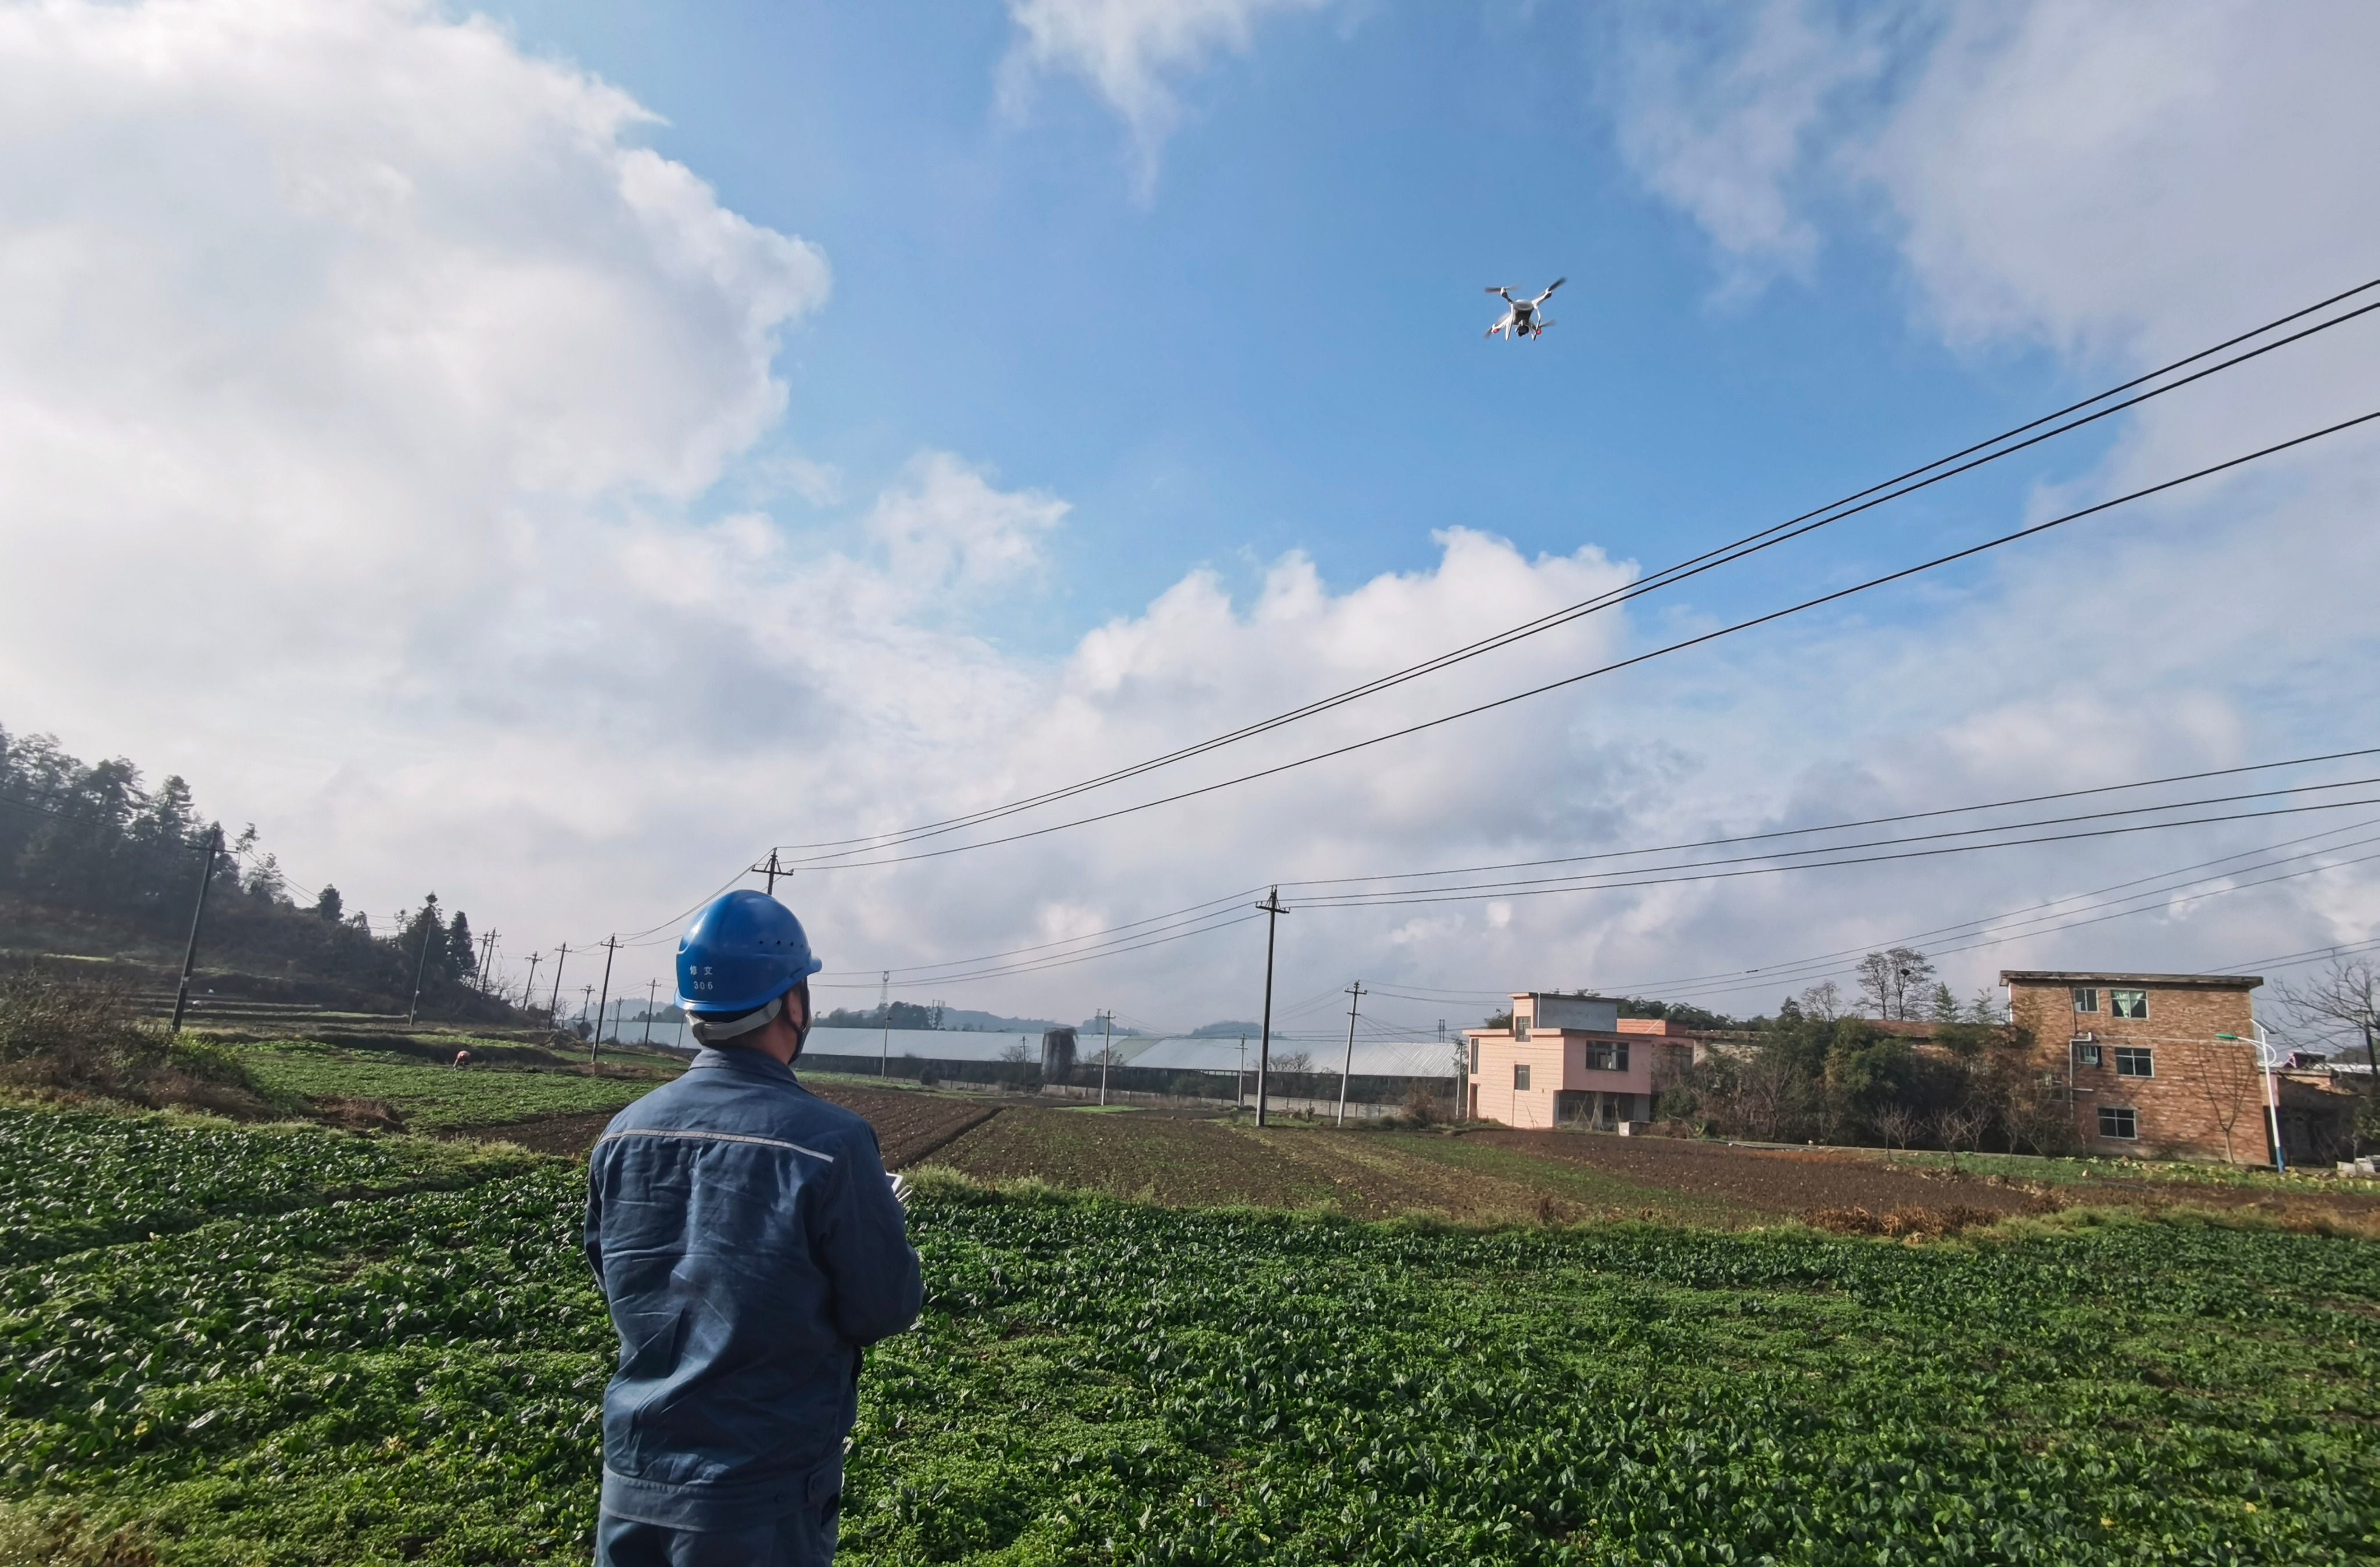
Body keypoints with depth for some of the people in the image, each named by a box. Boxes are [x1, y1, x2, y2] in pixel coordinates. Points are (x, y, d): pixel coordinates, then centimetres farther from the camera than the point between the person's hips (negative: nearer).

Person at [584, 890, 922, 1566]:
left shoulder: (622, 1134, -5)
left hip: (632, 1484, 5)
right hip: (762, 1504, -4)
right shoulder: (830, 1141, -22)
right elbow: (887, 1309, -14)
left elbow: (618, 1282, 11)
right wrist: (881, 1221, 6)